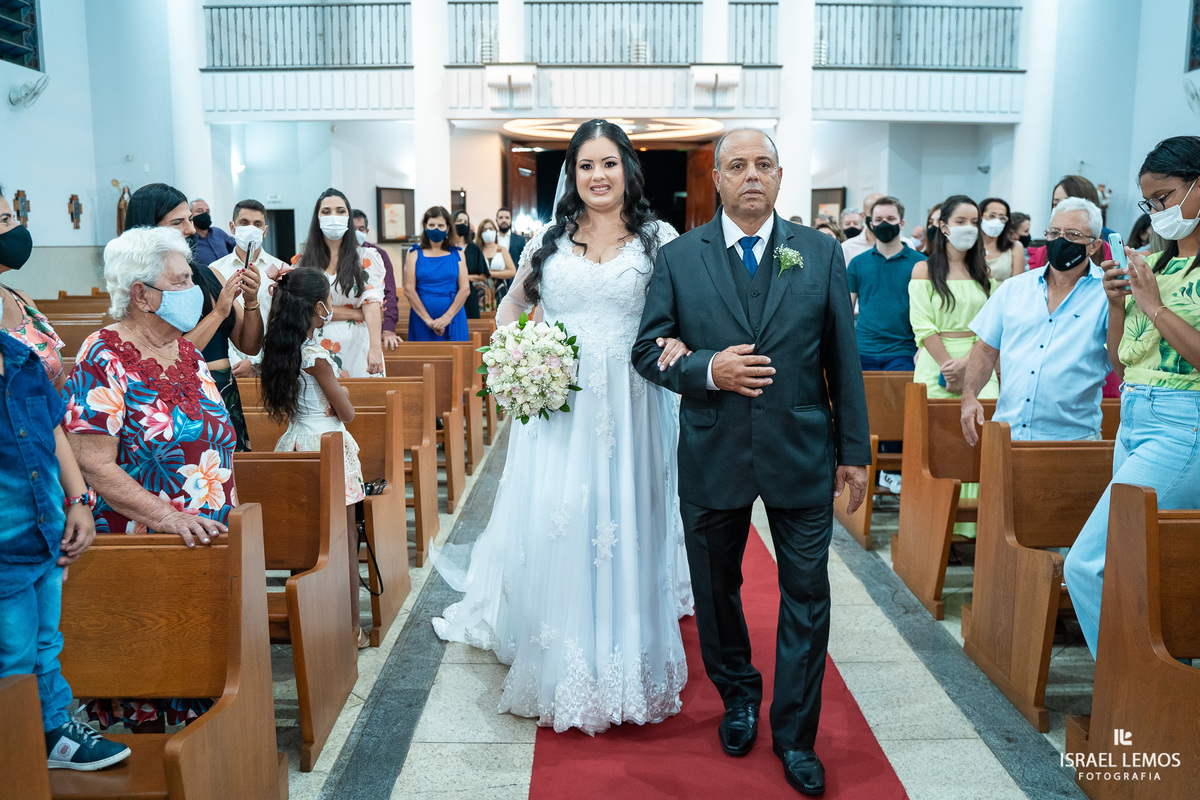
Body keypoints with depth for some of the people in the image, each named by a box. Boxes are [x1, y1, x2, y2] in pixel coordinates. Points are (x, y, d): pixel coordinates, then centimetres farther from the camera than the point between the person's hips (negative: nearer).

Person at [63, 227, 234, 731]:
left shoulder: (185, 350, 9)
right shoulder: (104, 359, -12)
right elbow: (94, 465, -18)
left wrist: (226, 516, 7)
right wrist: (168, 516, -25)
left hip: (207, 539, 6)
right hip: (140, 549, -6)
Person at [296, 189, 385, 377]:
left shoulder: (367, 258, 4)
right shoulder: (302, 262, 9)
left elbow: (372, 303, -9)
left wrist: (376, 348, -23)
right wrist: (357, 313, -8)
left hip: (357, 349, -1)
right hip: (318, 351, 1)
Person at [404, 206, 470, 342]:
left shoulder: (457, 255, 8)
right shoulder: (415, 254, 5)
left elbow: (465, 289, -1)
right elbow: (408, 290, -4)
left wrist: (447, 318, -13)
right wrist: (428, 320, -14)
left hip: (453, 319, 1)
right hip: (421, 320, -1)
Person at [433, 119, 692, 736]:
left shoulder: (659, 239, 5)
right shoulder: (548, 241, 11)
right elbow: (510, 308, 22)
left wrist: (682, 340, -22)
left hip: (629, 410, -1)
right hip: (557, 407, 2)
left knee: (626, 530, 3)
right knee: (553, 529, 1)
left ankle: (629, 670, 20)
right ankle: (559, 671, 18)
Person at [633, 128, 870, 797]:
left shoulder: (822, 254, 3)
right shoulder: (678, 258, 0)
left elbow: (843, 359, 3)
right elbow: (648, 350, 0)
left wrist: (854, 450, 2)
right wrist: (707, 369, -18)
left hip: (802, 454, 0)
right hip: (713, 457, 0)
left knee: (807, 596, 6)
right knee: (717, 589, 15)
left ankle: (795, 732, 25)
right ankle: (739, 696, 41)